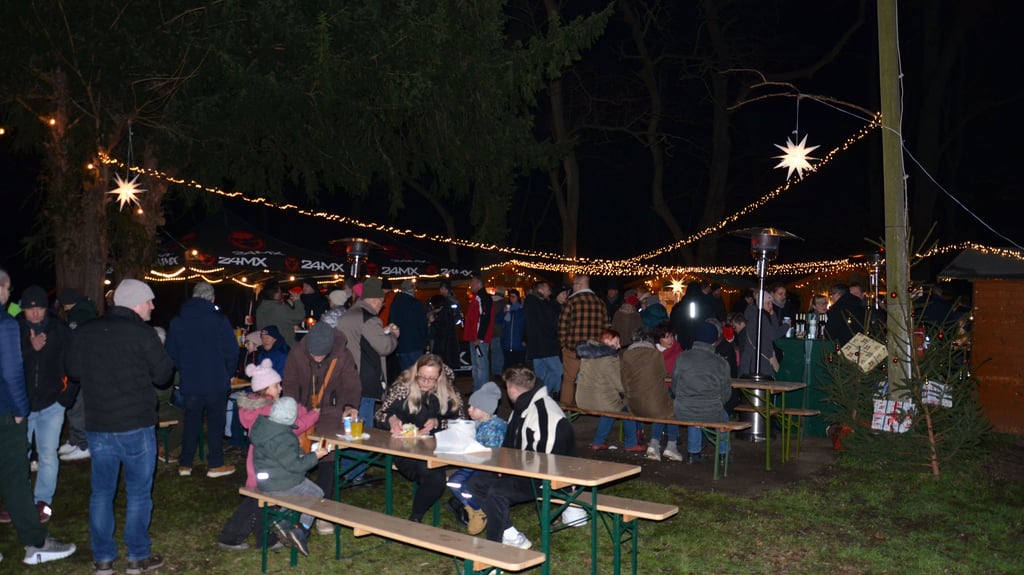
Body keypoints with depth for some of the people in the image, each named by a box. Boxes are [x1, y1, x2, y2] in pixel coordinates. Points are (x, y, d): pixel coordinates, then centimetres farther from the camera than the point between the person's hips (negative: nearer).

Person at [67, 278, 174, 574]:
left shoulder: (84, 332, 2)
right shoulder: (142, 333, -14)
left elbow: (74, 371, 13)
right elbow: (163, 375, -9)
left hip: (97, 425, 5)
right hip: (136, 425, -4)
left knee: (102, 492, 13)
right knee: (138, 493, 7)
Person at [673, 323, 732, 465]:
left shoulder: (682, 358, 0)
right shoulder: (721, 363, -5)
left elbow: (674, 386, 8)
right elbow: (725, 394, 3)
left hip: (683, 412, 2)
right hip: (710, 413, -2)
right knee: (724, 417, 33)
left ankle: (693, 453, 39)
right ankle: (723, 454, 44)